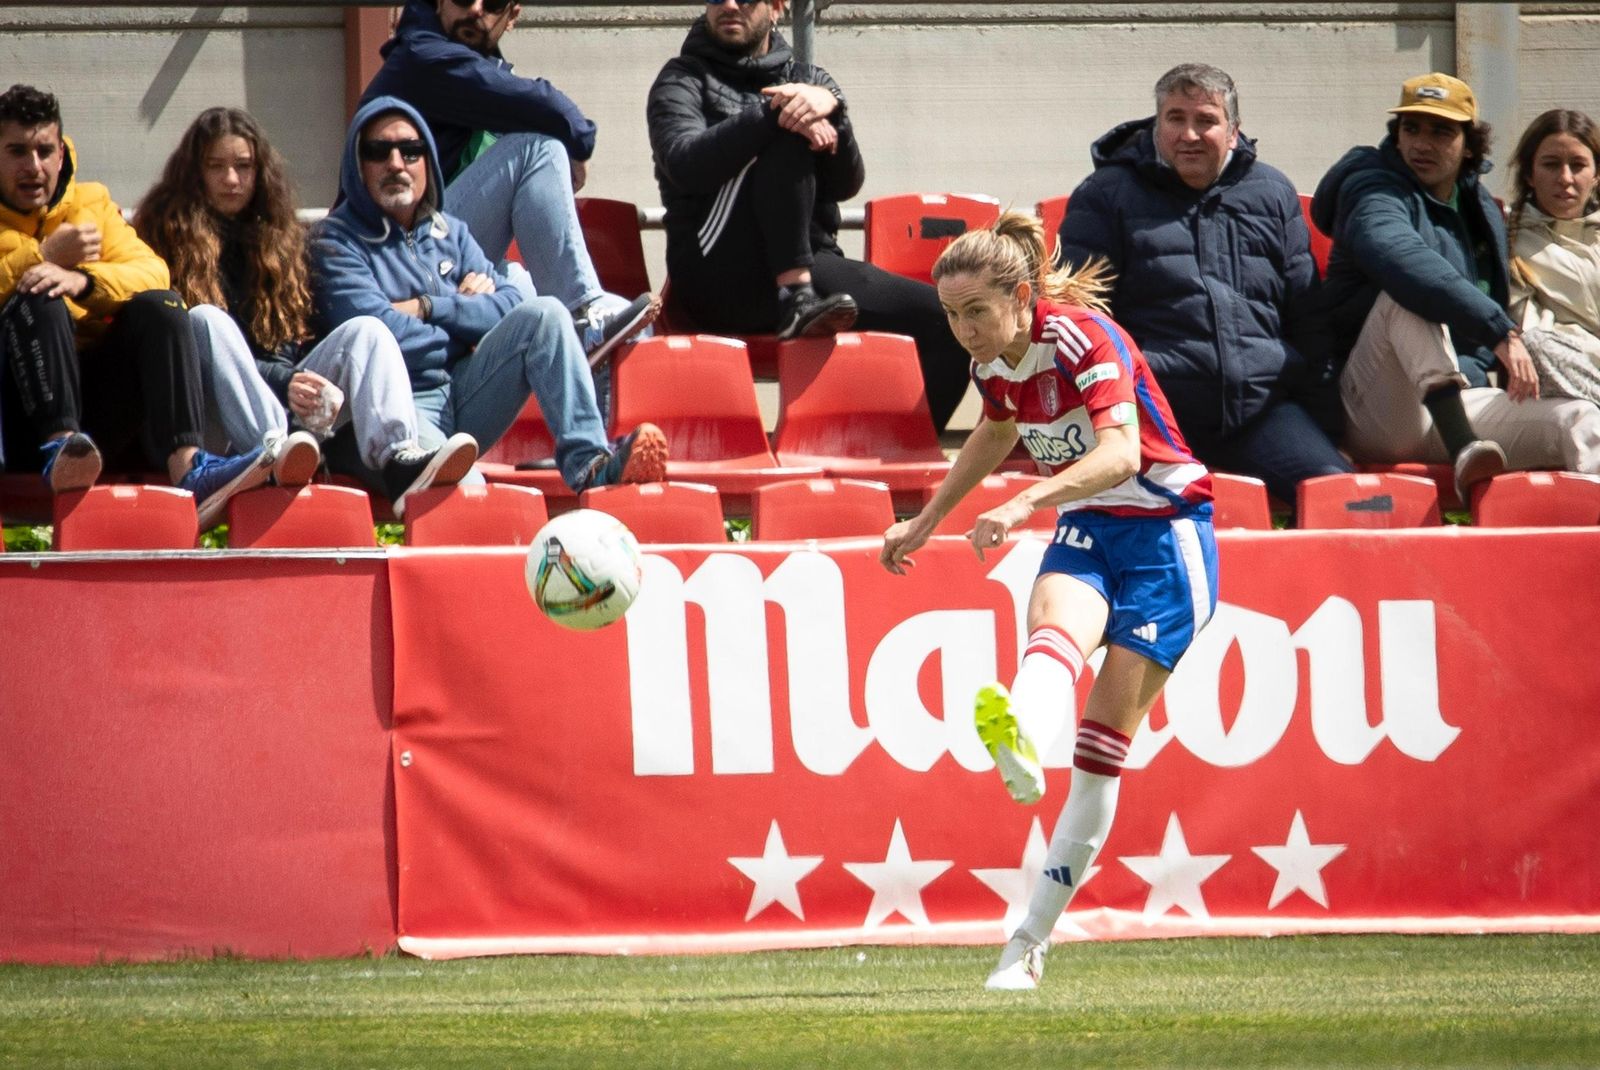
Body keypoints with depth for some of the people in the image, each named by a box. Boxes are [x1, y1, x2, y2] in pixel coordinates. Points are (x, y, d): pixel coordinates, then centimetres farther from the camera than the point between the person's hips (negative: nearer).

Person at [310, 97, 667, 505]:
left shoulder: (450, 233, 19)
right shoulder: (336, 241, 1)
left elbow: (515, 304, 6)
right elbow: (382, 335, -13)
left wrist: (428, 308, -6)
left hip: (462, 399, 6)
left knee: (544, 314, -16)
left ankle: (589, 463, -28)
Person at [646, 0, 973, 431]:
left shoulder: (809, 82, 19)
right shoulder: (683, 80, 9)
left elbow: (847, 184, 2)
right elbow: (685, 164, -13)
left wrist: (830, 108, -17)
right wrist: (773, 113, -24)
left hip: (812, 264, 4)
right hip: (723, 277, -4)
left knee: (946, 320, -14)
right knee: (788, 137, -25)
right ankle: (796, 298, -33)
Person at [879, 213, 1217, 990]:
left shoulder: (1082, 338, -22)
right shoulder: (993, 360, -1)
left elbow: (1120, 451, -39)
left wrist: (1028, 502, -53)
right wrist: (926, 521, 30)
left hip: (1164, 533, -6)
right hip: (1085, 530, 6)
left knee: (1104, 745, -8)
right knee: (1056, 628, -32)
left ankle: (1030, 939, -5)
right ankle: (1020, 743, -66)